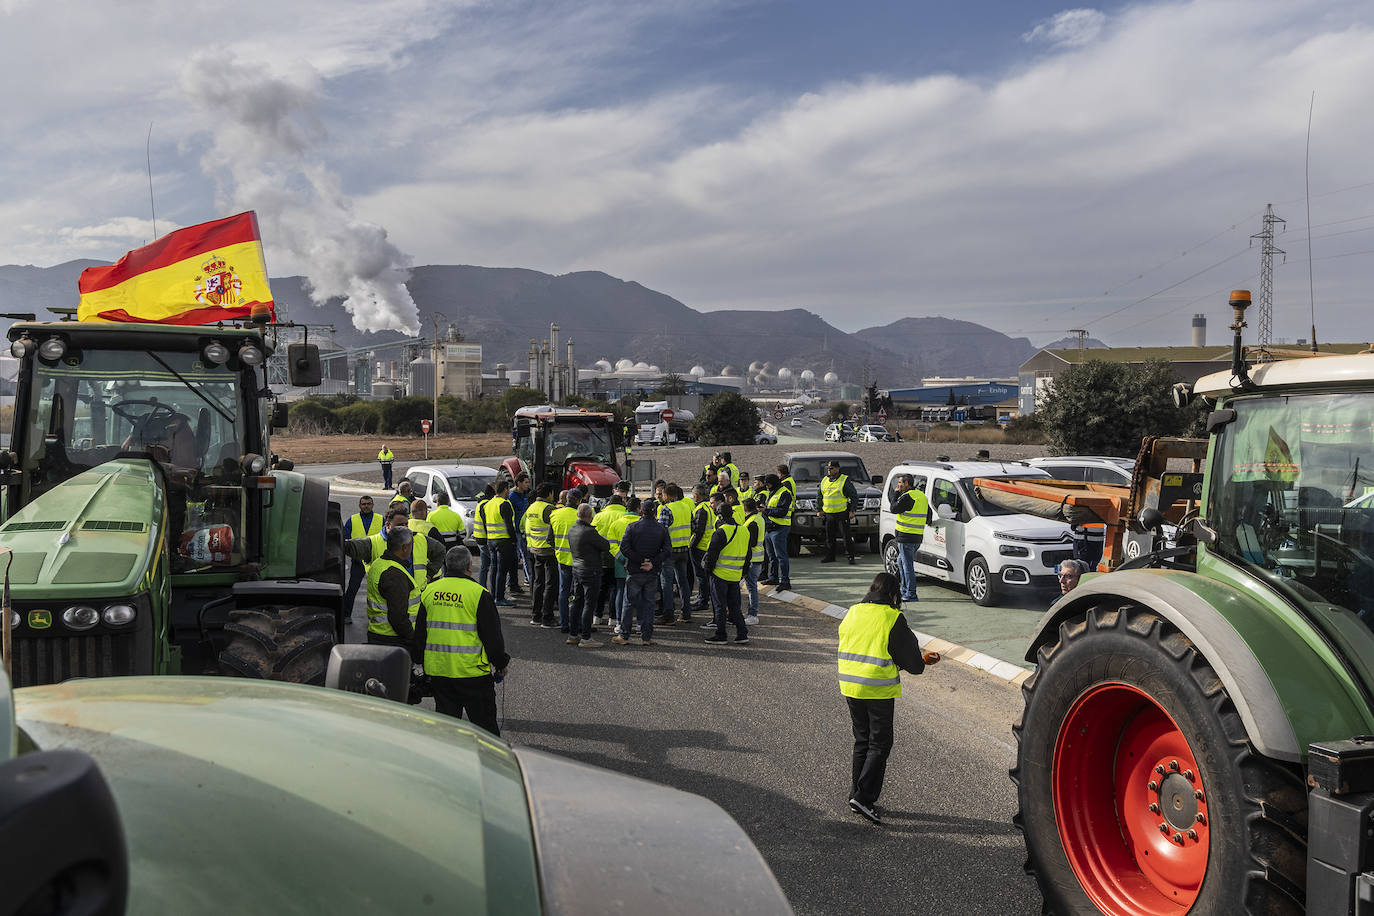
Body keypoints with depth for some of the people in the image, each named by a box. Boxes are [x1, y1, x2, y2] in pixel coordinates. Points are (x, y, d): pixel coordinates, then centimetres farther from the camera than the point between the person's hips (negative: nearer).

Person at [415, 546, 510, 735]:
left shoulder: (429, 591, 5)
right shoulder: (479, 594, -10)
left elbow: (419, 633, 13)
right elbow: (492, 635, -7)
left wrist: (424, 662, 25)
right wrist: (502, 664, 6)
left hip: (437, 670, 5)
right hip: (472, 671, -5)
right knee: (484, 722, 5)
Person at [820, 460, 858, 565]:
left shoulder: (845, 481, -5)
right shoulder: (824, 481, 12)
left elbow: (854, 496, -3)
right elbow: (820, 497, 22)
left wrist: (852, 511, -9)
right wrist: (820, 510, 16)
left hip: (842, 514, -5)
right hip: (829, 514, 5)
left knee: (846, 536, -5)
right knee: (829, 536, 9)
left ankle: (850, 557, 1)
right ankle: (830, 556, 18)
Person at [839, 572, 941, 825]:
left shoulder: (853, 613, 7)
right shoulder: (893, 618, -11)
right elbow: (910, 657, -8)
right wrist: (922, 662, 16)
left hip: (850, 686, 6)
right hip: (879, 690, -6)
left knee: (862, 741, 17)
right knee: (880, 744, 4)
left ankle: (856, 796, 19)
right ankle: (863, 797, -5)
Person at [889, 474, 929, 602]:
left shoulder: (907, 496, -15)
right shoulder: (922, 496, 14)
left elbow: (894, 509, -11)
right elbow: (928, 516, 19)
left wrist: (895, 494, 0)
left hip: (906, 537, -9)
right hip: (918, 536, 9)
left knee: (907, 564, -4)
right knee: (901, 562, 20)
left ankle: (910, 594, -3)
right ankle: (905, 590, 24)